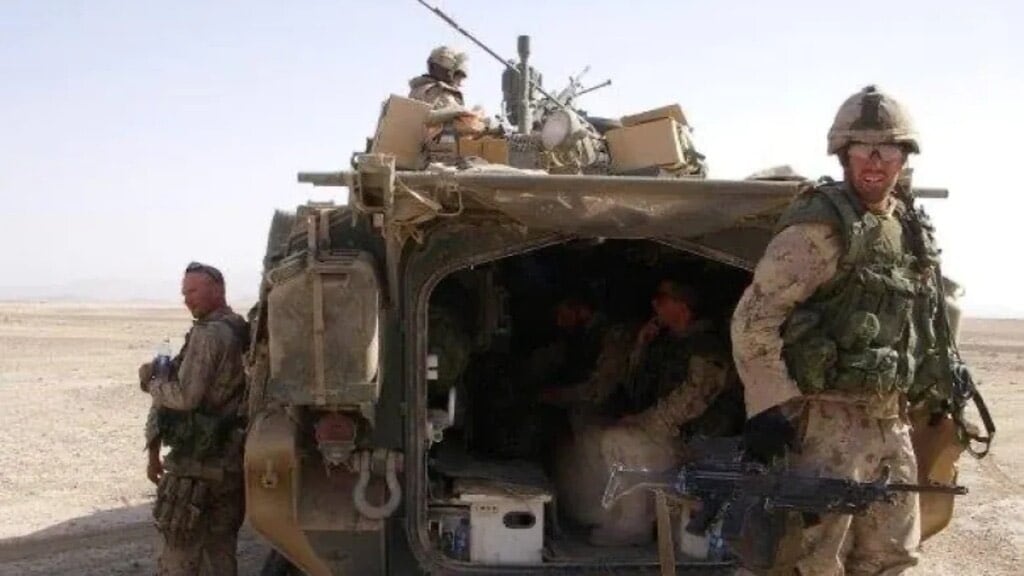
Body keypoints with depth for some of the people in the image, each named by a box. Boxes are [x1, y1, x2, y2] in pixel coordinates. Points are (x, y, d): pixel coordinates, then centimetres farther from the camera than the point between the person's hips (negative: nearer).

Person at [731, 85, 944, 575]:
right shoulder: (820, 226, -14)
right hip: (828, 422, -8)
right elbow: (753, 318, -19)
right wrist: (769, 407, -24)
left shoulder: (908, 229, 12)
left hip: (890, 420, 8)